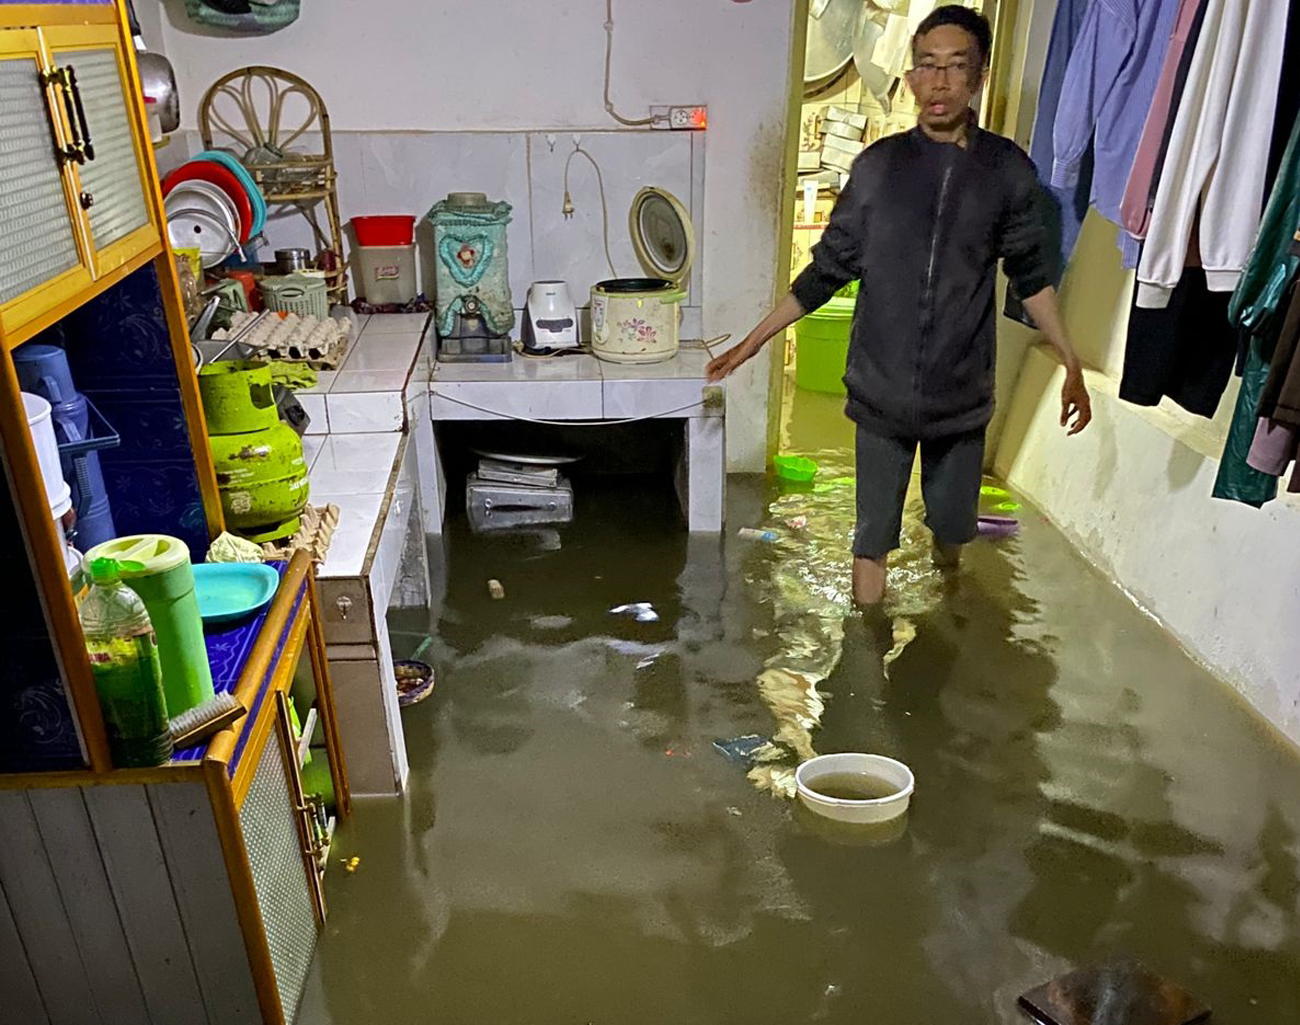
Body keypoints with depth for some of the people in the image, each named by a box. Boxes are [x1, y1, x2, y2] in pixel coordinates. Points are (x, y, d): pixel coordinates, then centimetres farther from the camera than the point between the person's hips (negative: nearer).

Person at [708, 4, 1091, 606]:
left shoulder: (1008, 170, -3)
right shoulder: (878, 165, -3)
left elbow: (1030, 276, 7)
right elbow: (827, 270, 1)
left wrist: (1072, 367, 7)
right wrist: (752, 342, 0)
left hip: (962, 394, 1)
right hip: (881, 392, -1)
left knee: (952, 529, 14)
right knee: (874, 533, 7)